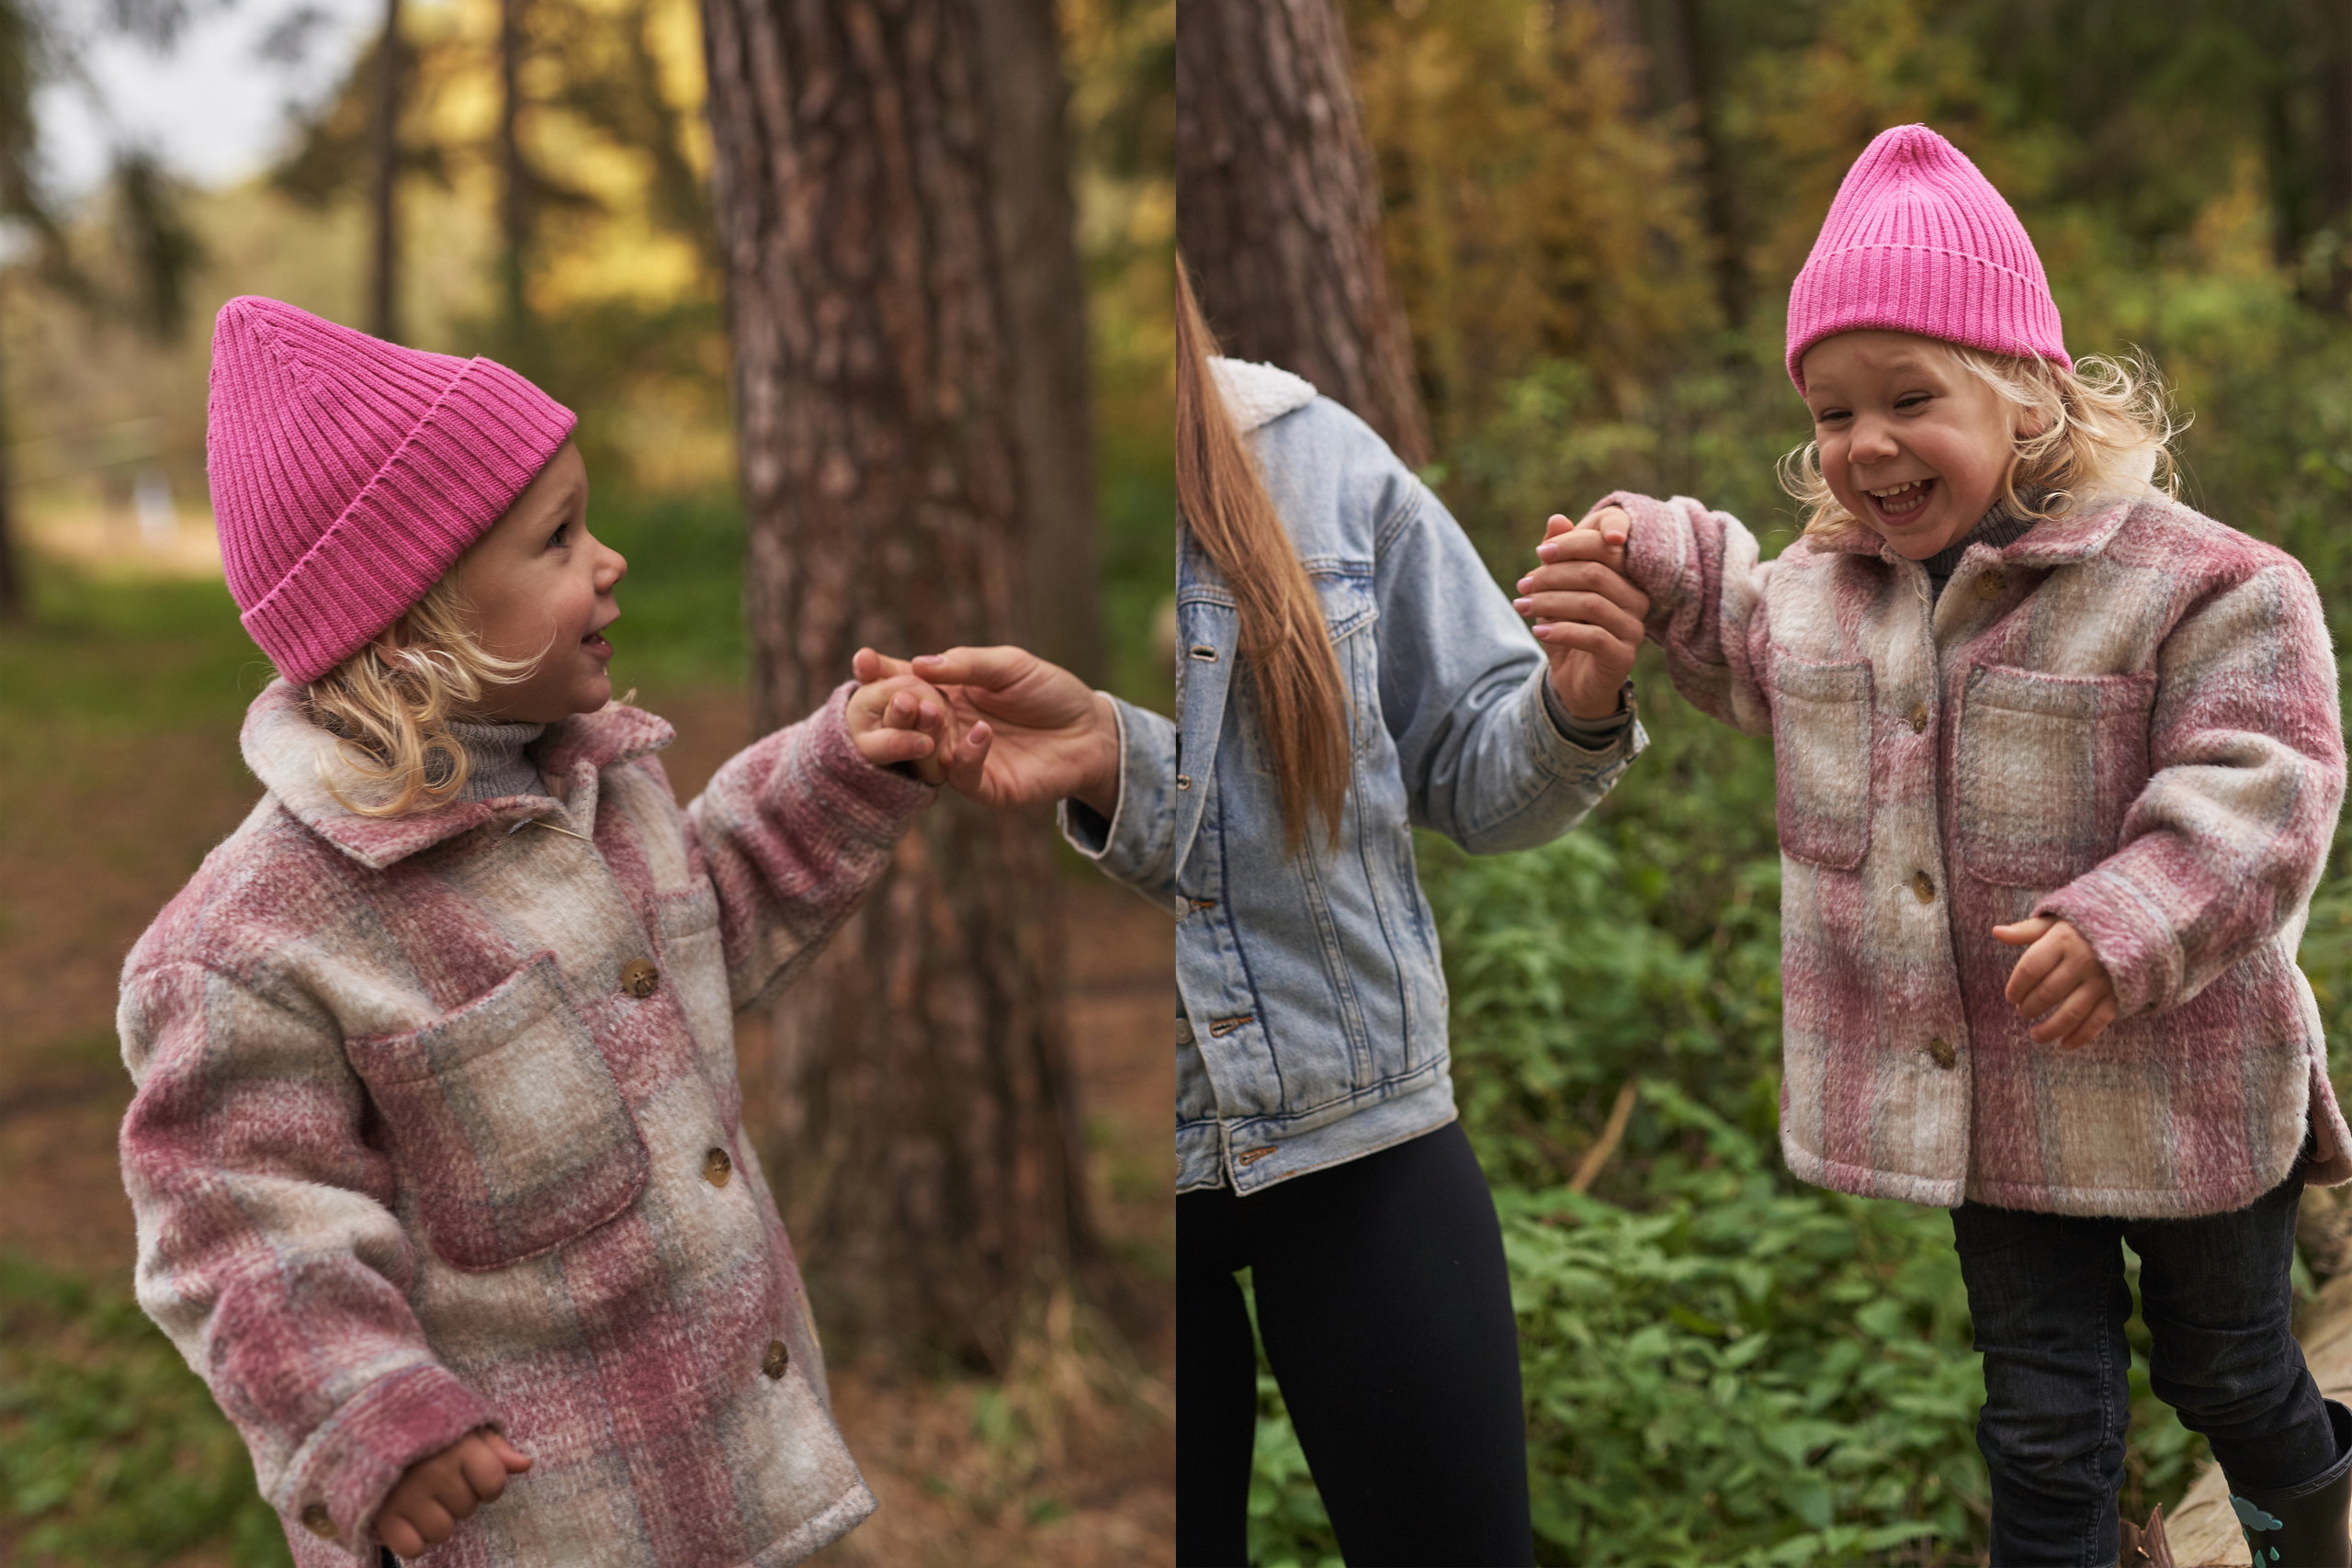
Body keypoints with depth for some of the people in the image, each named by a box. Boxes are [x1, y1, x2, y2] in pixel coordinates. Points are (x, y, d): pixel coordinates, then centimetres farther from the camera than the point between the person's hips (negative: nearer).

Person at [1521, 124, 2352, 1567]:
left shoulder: (2200, 584, -18)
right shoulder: (1824, 578, 1)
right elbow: (1754, 662, 23)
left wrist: (2127, 925, -37)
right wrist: (1653, 568, 8)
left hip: (2172, 1095, -3)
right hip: (1983, 1102, 4)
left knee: (2228, 1370, 20)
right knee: (2044, 1414, 14)